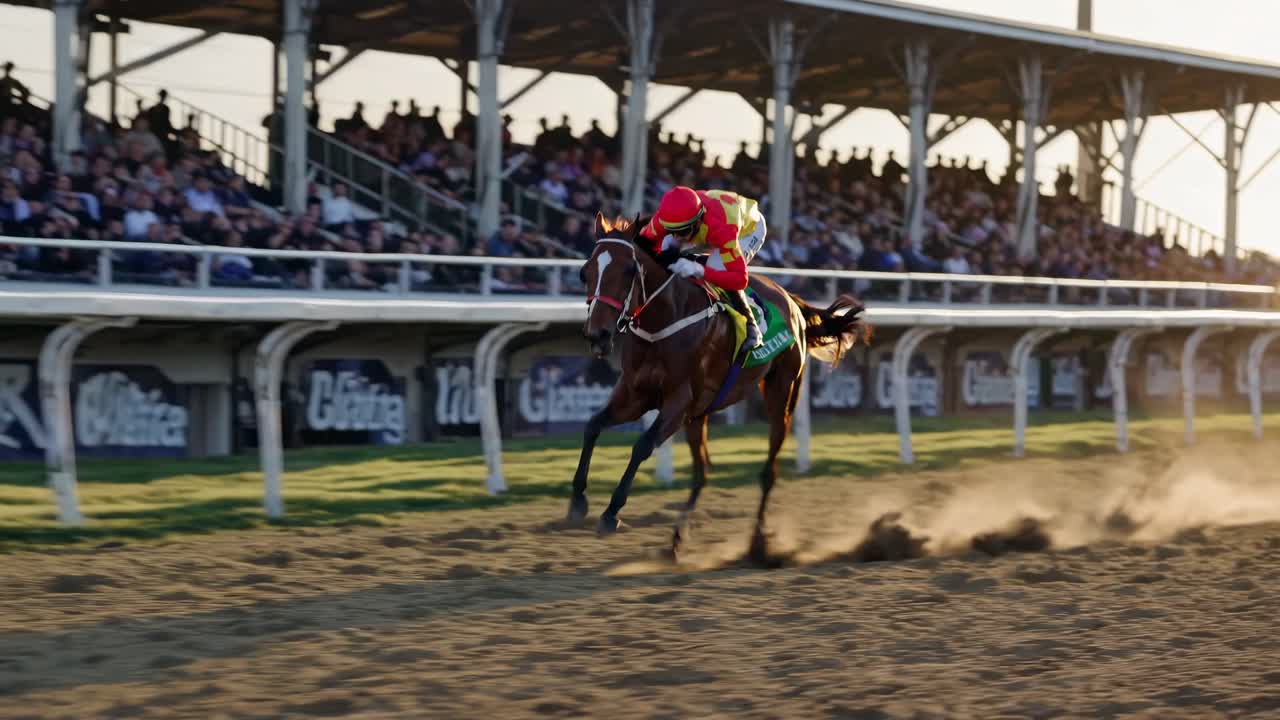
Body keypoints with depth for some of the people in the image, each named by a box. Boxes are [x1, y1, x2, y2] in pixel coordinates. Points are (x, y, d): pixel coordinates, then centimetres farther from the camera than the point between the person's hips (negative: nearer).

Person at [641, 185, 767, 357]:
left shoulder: (722, 229, -48)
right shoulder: (665, 217, -35)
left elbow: (739, 278, -48)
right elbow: (644, 240, -14)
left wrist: (699, 270, -60)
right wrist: (663, 252, -35)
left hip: (749, 226, -6)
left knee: (718, 268, -31)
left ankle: (750, 327, -12)